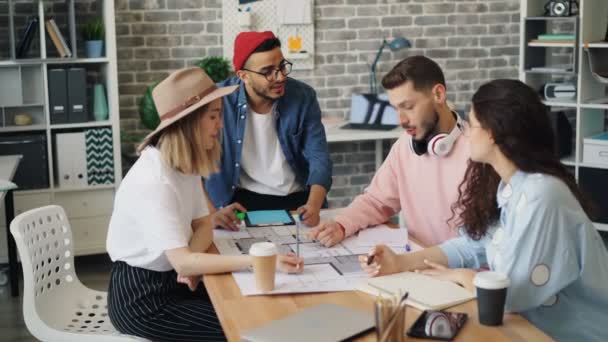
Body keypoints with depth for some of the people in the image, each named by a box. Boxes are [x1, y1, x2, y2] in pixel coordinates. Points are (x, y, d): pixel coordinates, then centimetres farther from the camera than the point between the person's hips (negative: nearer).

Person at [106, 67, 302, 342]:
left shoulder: (186, 164, 3)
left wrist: (192, 261, -16)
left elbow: (203, 226, 6)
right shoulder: (153, 180, -28)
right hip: (141, 298, -8)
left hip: (170, 279, 8)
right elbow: (182, 262, -34)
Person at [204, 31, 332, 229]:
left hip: (297, 199, 2)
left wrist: (313, 206, -28)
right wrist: (212, 211, -26)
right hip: (242, 200, -2)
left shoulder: (303, 97, -6)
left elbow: (319, 157, -9)